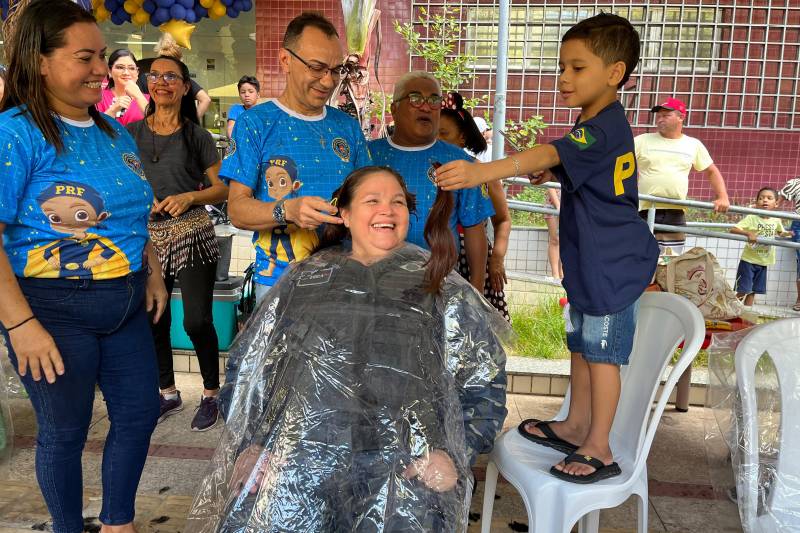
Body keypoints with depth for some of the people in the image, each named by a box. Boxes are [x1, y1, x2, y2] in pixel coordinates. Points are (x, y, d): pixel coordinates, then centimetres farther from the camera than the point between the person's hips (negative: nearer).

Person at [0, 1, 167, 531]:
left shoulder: (112, 130, 8)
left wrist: (152, 271, 10)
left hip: (126, 306, 7)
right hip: (54, 310, -7)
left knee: (140, 413, 15)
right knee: (64, 432, 10)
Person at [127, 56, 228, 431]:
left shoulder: (196, 136, 2)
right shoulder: (131, 133, 8)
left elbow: (223, 189, 3)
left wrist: (189, 197, -13)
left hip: (192, 235, -3)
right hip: (149, 238, 3)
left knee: (197, 321, -5)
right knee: (154, 322, 9)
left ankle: (211, 396, 15)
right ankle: (168, 394, 28)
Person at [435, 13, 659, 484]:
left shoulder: (602, 130, -23)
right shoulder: (602, 127, 11)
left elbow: (545, 155, -40)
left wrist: (480, 172, -52)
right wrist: (549, 172, 6)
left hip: (612, 264, -10)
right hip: (590, 262, 10)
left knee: (601, 352, -1)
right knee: (581, 343, 18)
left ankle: (600, 450, 13)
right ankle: (576, 426, 33)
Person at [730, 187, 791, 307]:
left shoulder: (776, 221, 1)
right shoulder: (751, 218, -14)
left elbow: (780, 233, 21)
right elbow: (733, 230, -23)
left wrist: (786, 234, -2)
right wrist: (748, 233, -38)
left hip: (763, 262, 5)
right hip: (748, 261, -5)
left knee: (752, 292, 13)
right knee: (742, 291, -4)